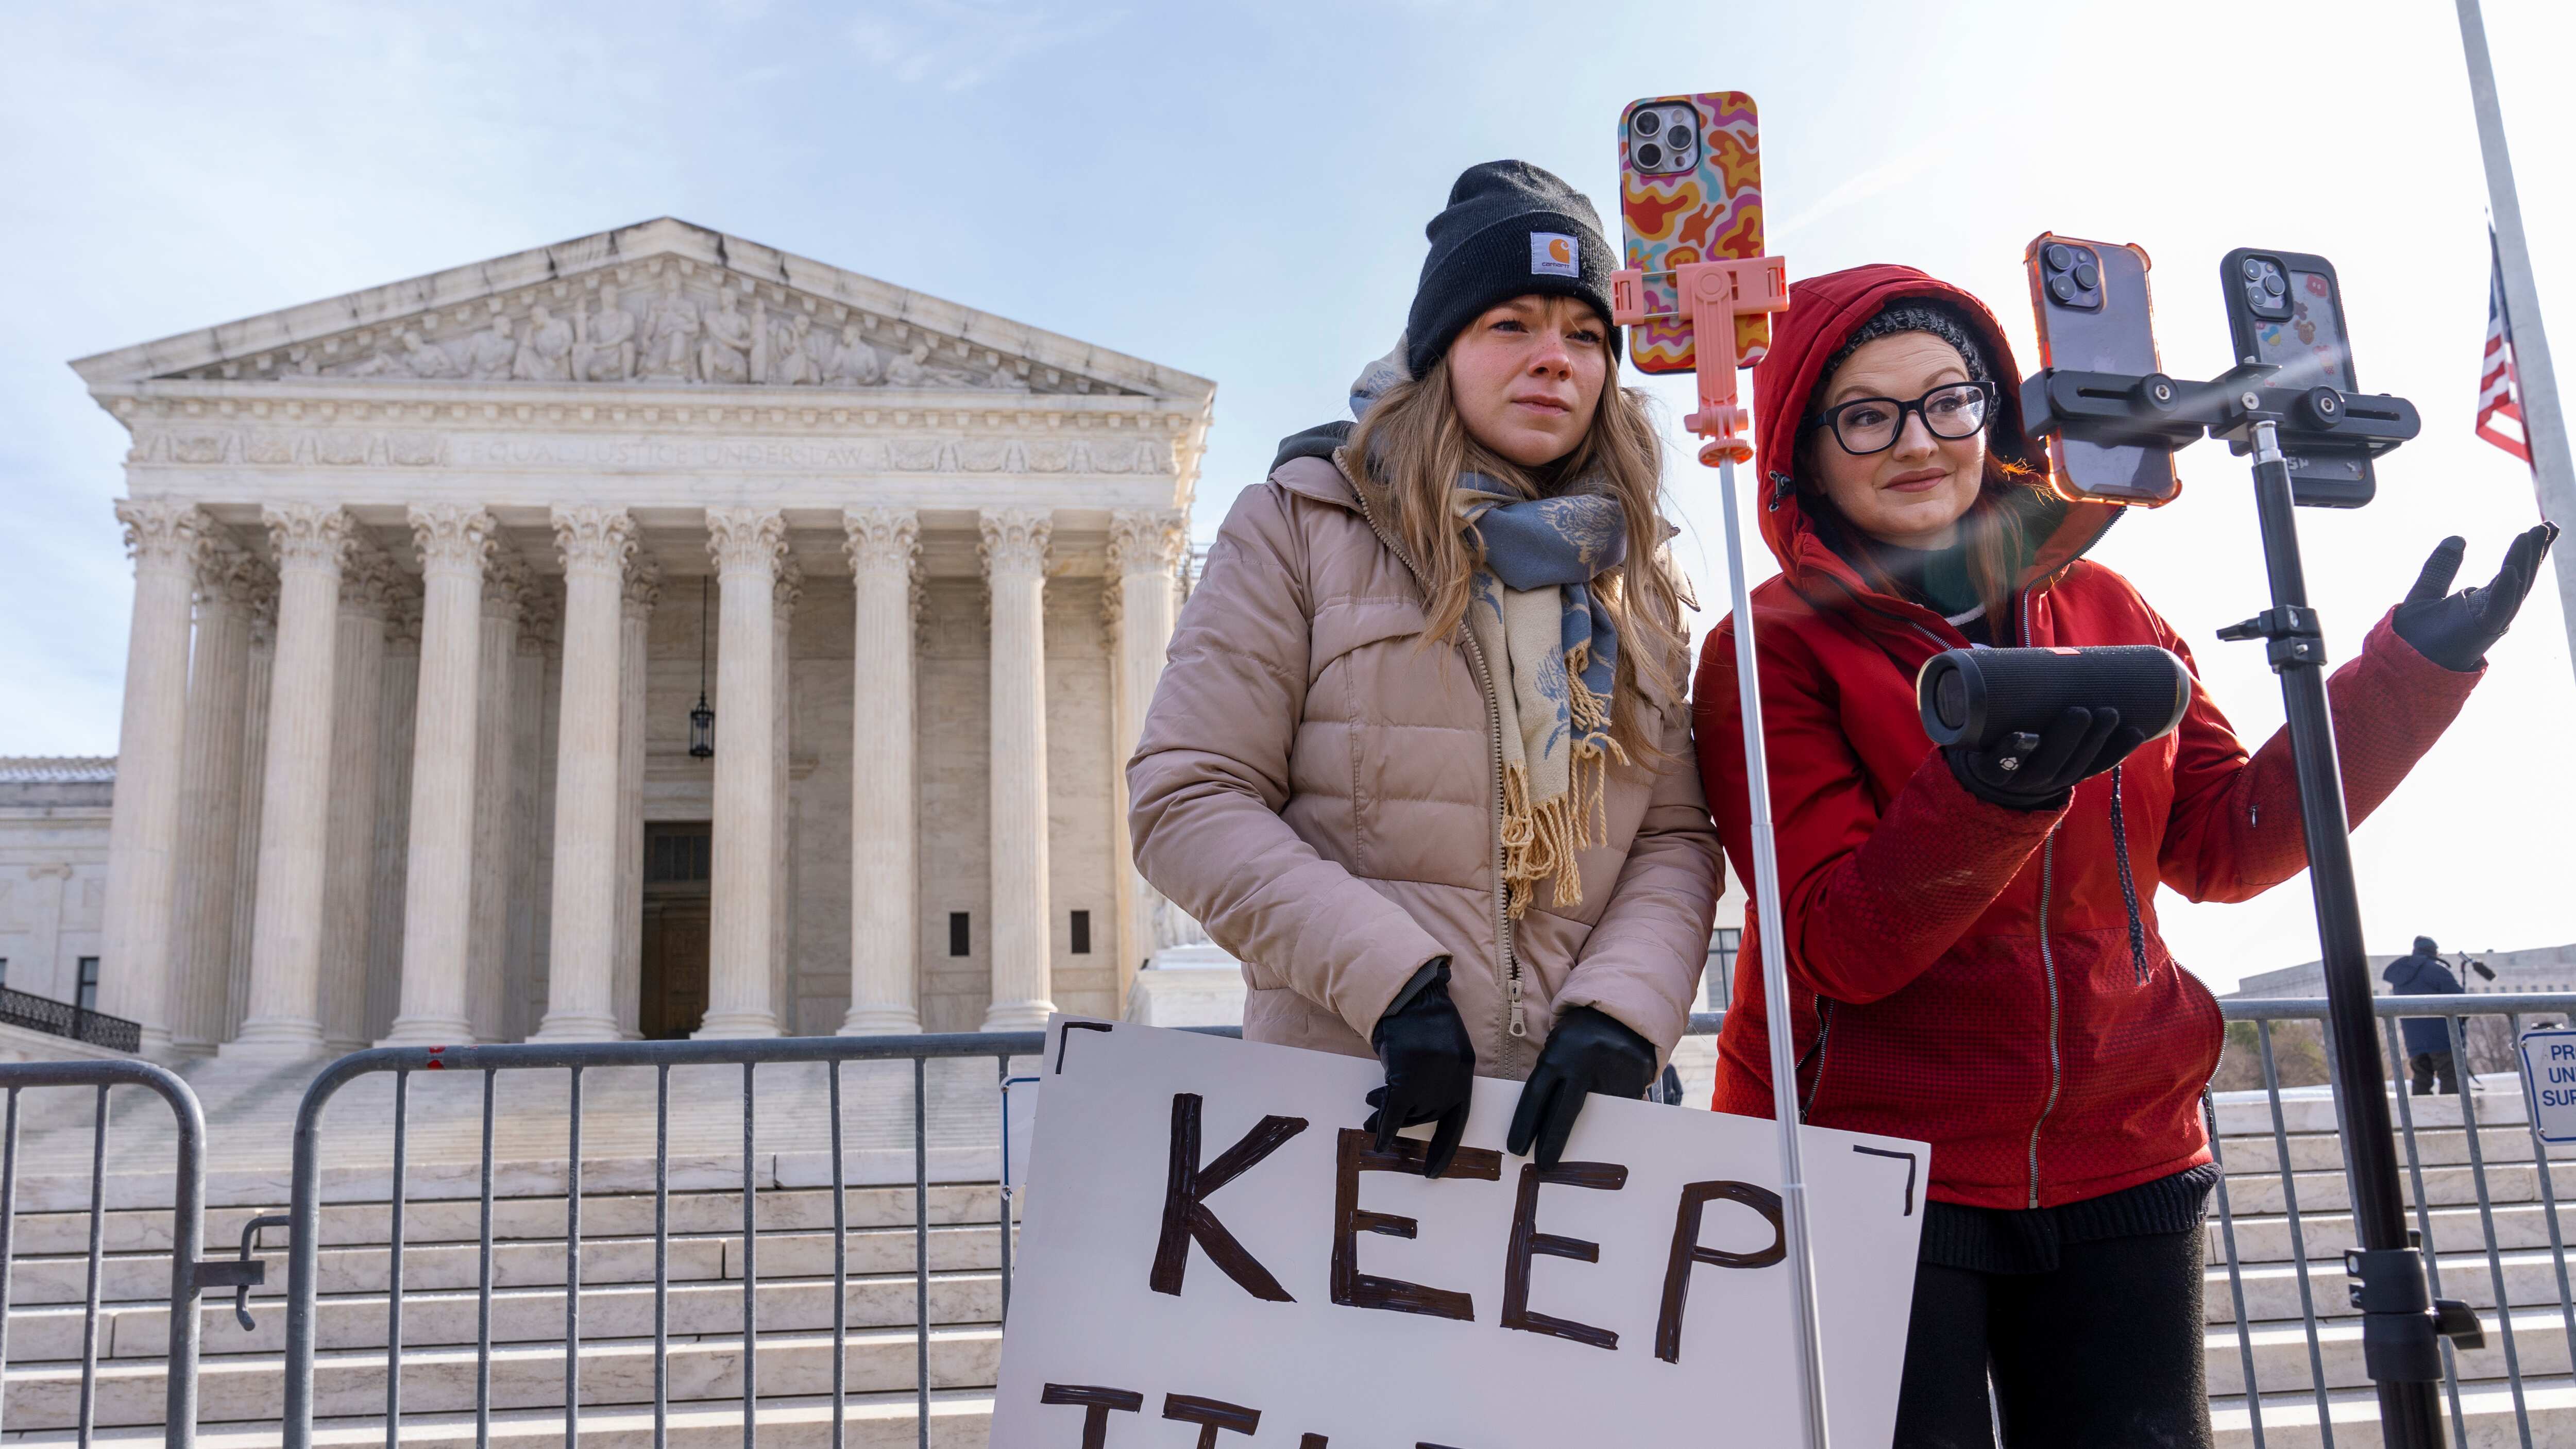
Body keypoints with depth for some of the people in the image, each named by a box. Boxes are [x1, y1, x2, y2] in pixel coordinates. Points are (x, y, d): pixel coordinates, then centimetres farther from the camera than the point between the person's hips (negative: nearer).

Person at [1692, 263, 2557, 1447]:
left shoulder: (2099, 607, 7)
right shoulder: (1772, 652, -8)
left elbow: (2227, 843, 9)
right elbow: (1839, 949, -16)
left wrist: (2415, 667, 5)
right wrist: (1987, 796, -33)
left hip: (2118, 1161, 5)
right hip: (1873, 1164, -4)